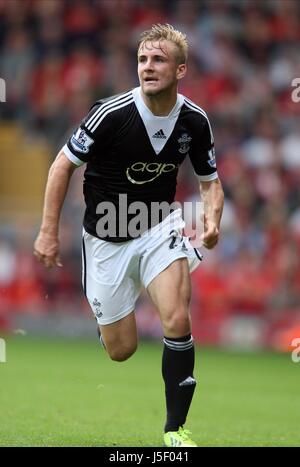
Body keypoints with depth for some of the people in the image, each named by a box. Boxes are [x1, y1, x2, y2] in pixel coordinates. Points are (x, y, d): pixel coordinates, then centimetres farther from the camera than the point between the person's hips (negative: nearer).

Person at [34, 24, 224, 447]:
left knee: (177, 321, -23)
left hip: (159, 227, 2)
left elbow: (210, 181, 6)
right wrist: (48, 232, -10)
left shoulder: (195, 121, -9)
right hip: (107, 237, -2)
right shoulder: (112, 114, -21)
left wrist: (212, 218, -16)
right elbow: (64, 164, -8)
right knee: (121, 350, 4)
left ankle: (175, 429, -10)